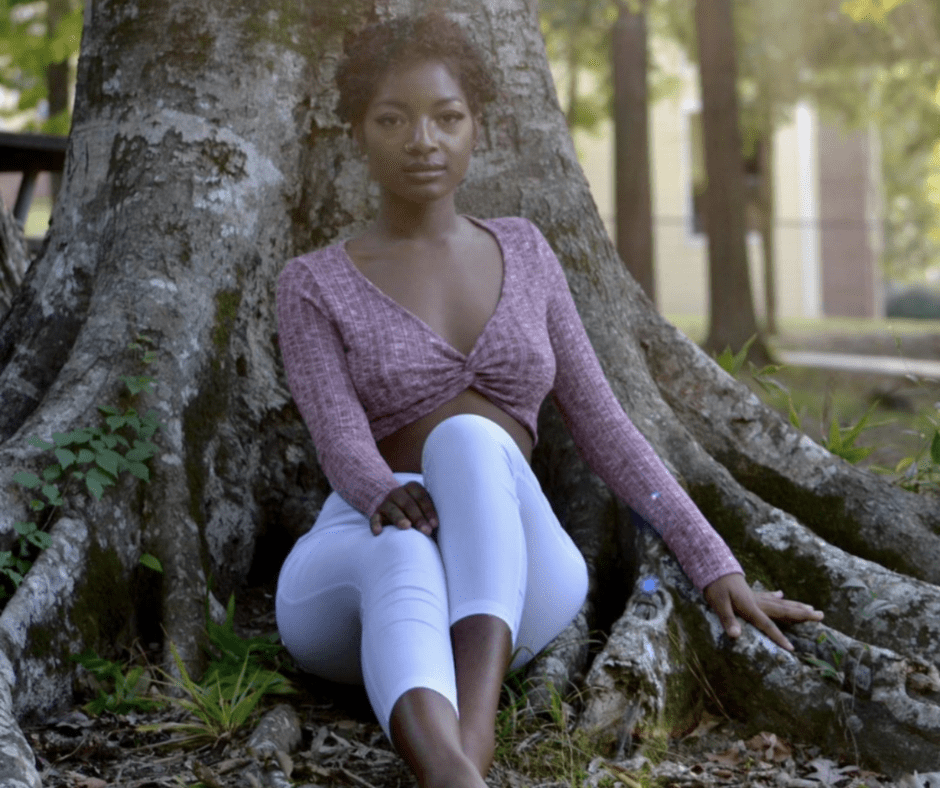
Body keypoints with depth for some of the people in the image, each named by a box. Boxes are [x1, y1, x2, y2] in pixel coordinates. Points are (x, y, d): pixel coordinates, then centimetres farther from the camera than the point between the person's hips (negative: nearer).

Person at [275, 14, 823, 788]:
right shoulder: (314, 286, 4)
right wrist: (391, 499, -35)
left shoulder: (521, 249, 14)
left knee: (467, 439, -33)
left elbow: (599, 422, 12)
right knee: (408, 557, -40)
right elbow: (344, 450, -10)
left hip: (509, 583, 2)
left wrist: (714, 564, 3)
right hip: (360, 574, -1)